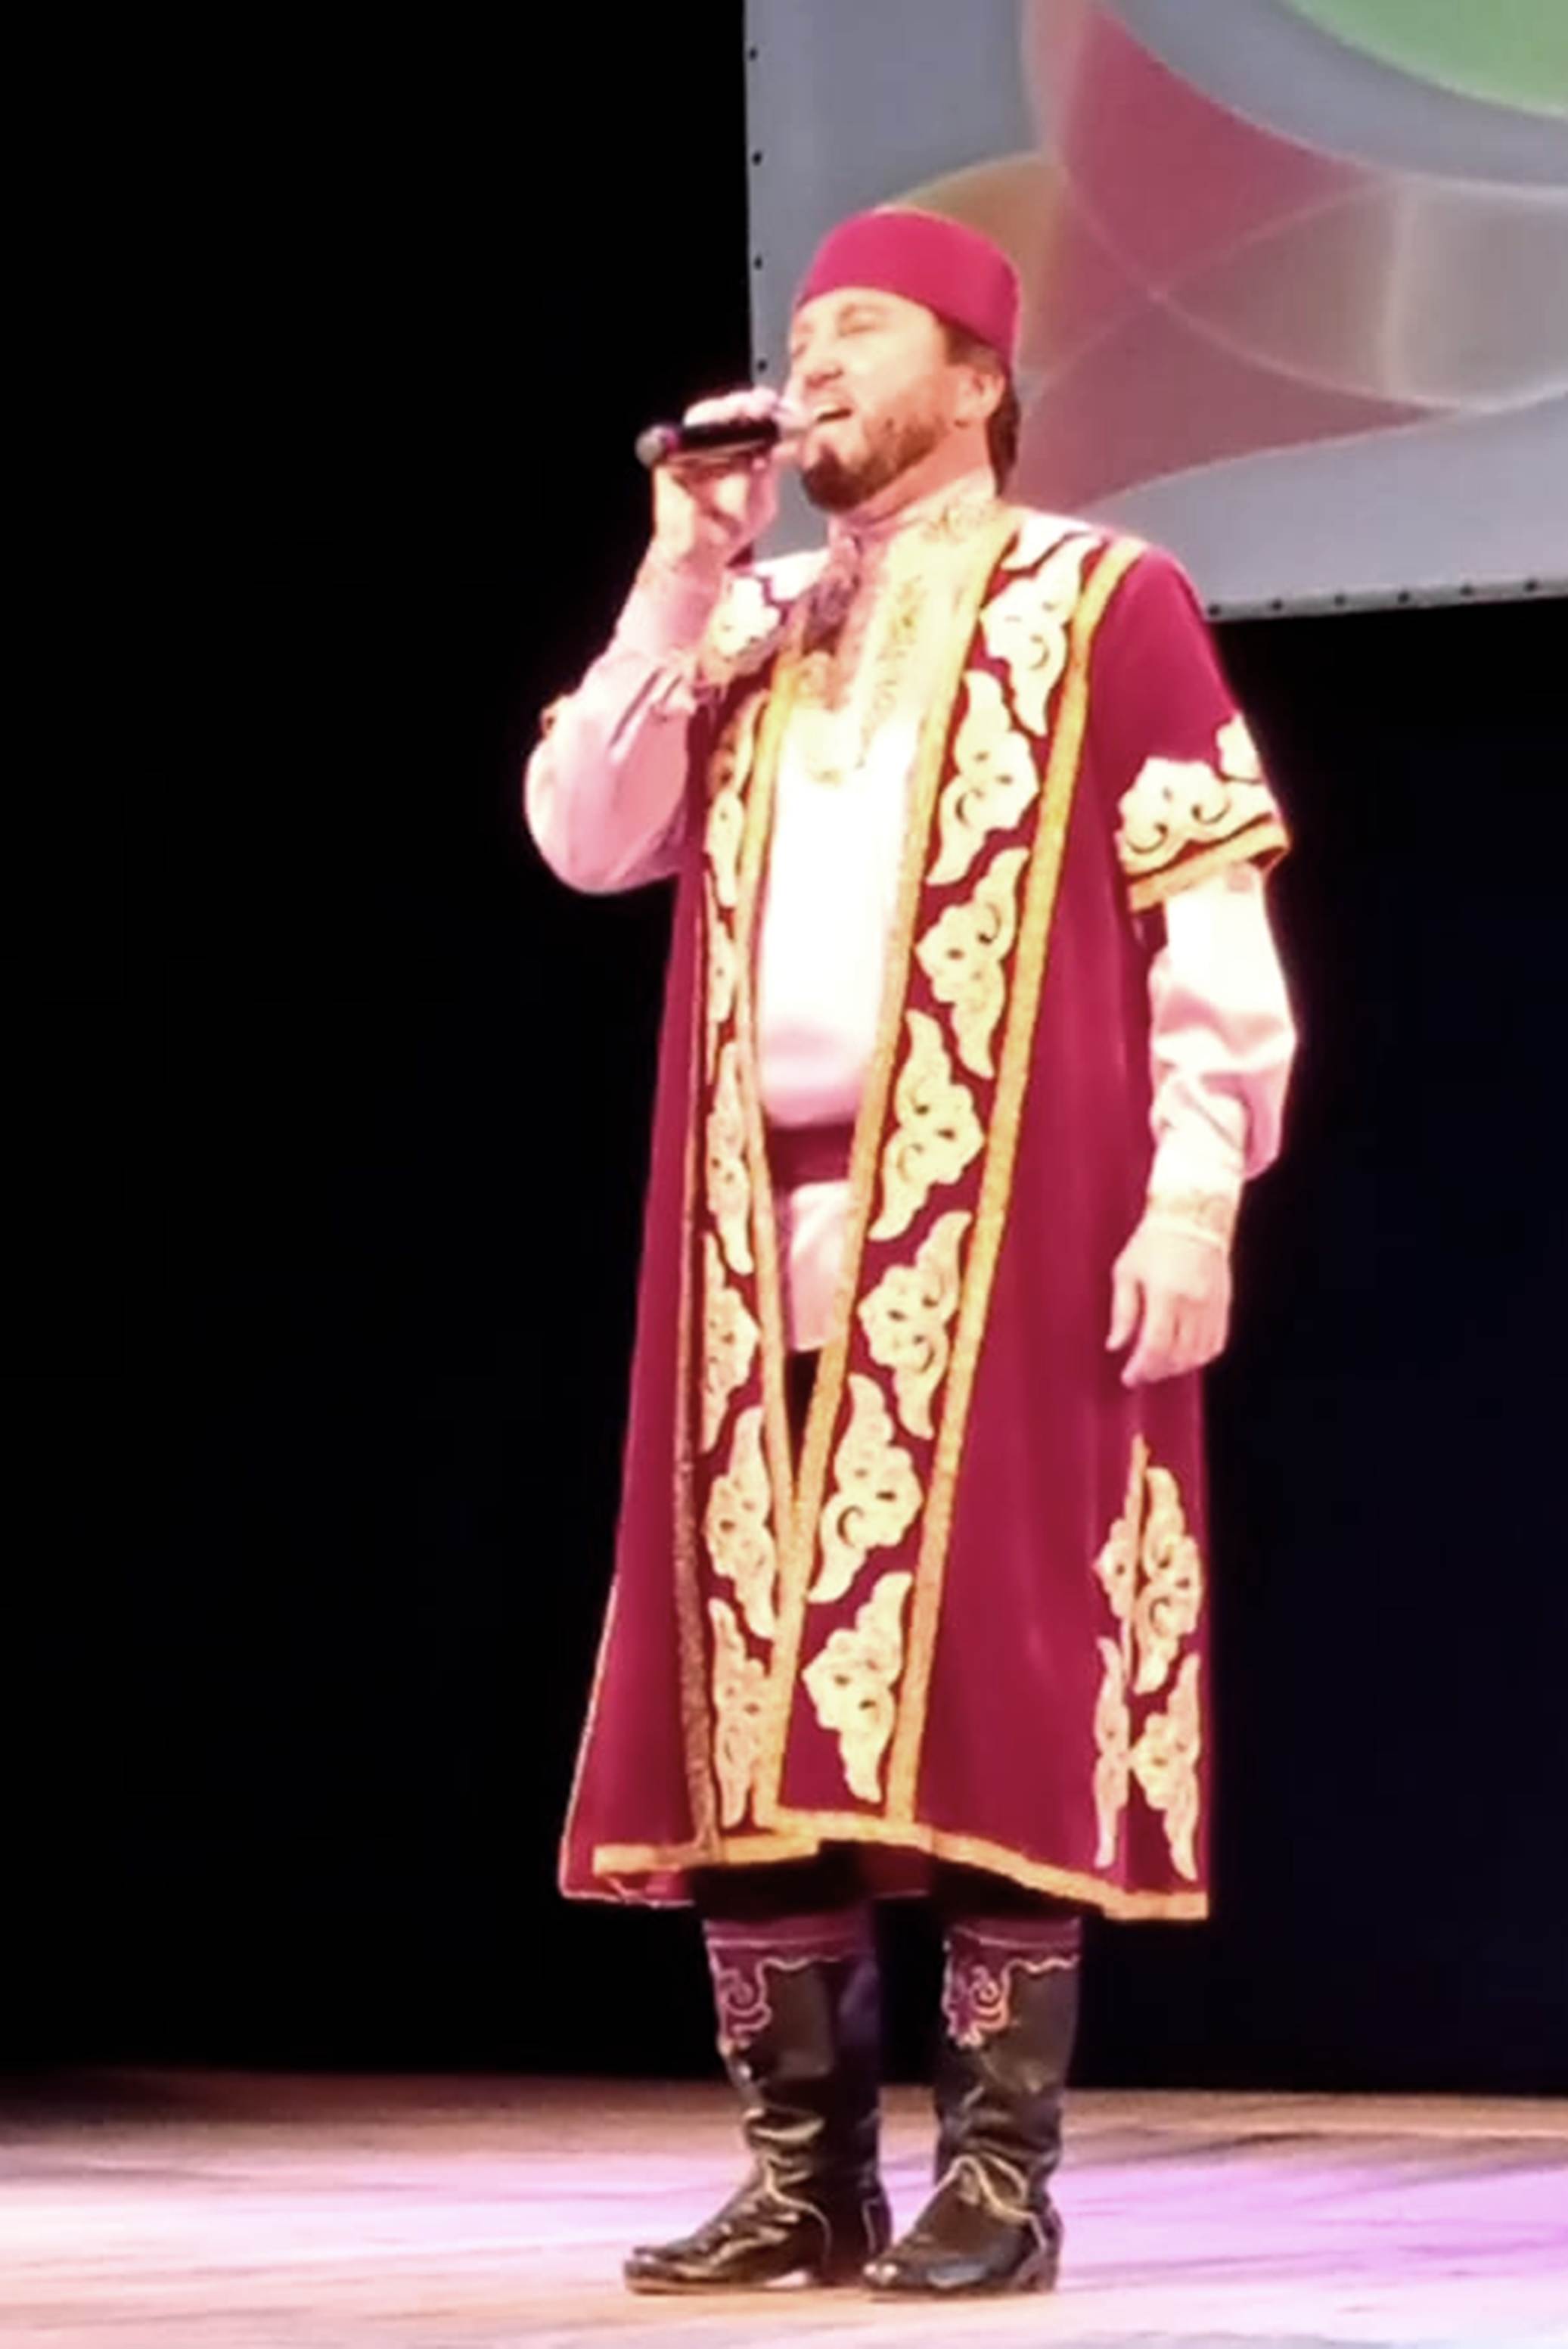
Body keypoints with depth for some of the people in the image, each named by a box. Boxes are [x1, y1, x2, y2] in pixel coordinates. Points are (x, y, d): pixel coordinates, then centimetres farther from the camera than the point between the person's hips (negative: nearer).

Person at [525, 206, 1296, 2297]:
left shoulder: (1102, 605, 2)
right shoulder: (750, 630, 19)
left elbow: (1211, 929, -3)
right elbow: (584, 838, 6)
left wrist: (1194, 1198, -12)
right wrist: (681, 576, 2)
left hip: (998, 1238, -5)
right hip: (768, 1235, 6)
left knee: (989, 1693, -7)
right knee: (745, 1701, 3)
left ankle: (999, 2180, -2)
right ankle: (805, 2176, 9)